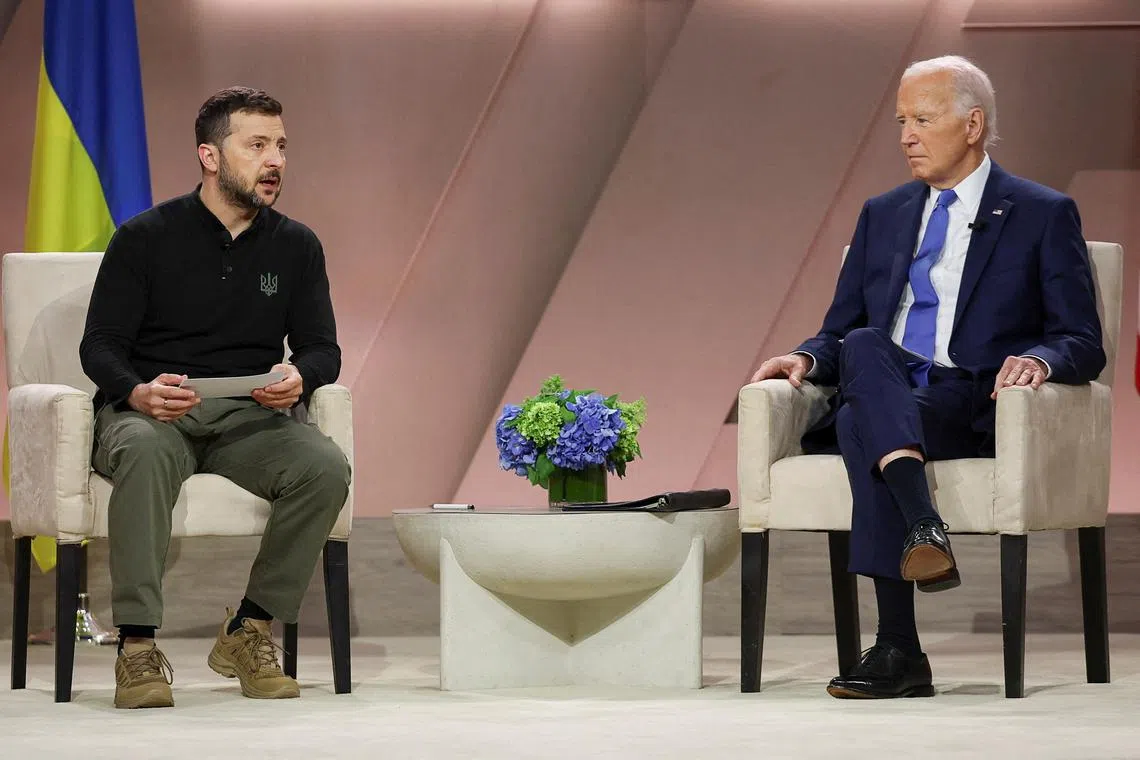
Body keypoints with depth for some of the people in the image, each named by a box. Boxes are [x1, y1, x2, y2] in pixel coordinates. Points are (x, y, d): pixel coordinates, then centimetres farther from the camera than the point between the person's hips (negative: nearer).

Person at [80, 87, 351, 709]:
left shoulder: (296, 245, 11)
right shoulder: (145, 238, 1)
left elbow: (323, 349, 10)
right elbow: (100, 344, -2)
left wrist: (298, 377, -16)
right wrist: (139, 391, -25)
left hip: (250, 420, 3)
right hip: (147, 412, -3)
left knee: (325, 467, -28)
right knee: (144, 451, -39)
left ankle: (248, 632, -13)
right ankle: (137, 647, -36)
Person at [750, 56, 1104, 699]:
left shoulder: (1044, 215, 9)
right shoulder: (883, 216, 24)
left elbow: (1083, 344, 3)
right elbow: (841, 332, 22)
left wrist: (1038, 359, -20)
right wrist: (809, 358, -3)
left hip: (975, 410, -4)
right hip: (883, 397, 4)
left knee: (861, 424, -35)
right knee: (864, 348, -33)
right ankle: (924, 527, -49)